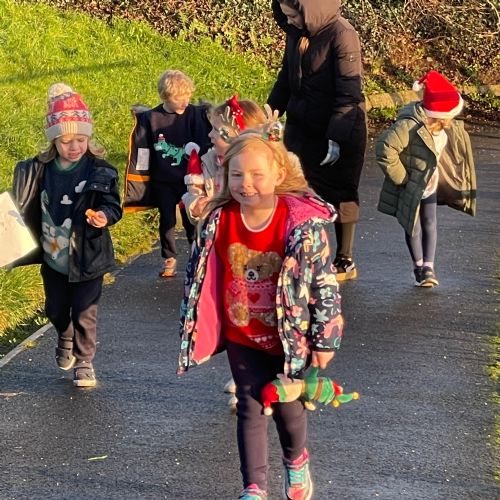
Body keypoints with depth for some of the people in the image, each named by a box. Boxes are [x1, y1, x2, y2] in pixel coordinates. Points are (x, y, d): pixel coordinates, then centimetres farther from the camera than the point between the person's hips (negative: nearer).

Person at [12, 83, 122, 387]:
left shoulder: (101, 171, -13)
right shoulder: (39, 170, -4)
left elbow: (113, 204, -13)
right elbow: (29, 210, 4)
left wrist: (104, 215, -34)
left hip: (87, 256, -4)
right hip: (53, 256, 4)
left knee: (85, 313, 2)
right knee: (56, 310, 20)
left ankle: (84, 361, 21)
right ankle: (65, 340, 51)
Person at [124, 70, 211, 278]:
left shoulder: (196, 115, -9)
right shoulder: (150, 118, -8)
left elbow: (204, 147, -5)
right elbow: (141, 152, -2)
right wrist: (140, 181, -2)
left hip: (189, 180, -1)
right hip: (163, 181, 1)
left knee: (191, 219, 9)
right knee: (167, 220, 11)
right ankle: (169, 259, 25)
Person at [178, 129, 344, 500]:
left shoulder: (304, 224, -21)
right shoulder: (219, 221, -11)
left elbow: (324, 283, -13)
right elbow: (200, 277, 3)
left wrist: (325, 340, -10)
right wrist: (193, 328, 9)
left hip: (288, 337, -2)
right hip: (241, 337, 2)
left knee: (287, 407, 14)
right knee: (250, 409, 8)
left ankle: (297, 461, 45)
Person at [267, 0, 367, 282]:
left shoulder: (342, 35, -19)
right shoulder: (297, 33, 3)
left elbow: (349, 91, -20)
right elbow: (287, 77, 16)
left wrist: (336, 137, -22)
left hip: (341, 130, -7)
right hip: (302, 126, 7)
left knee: (340, 194, 5)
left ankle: (346, 262, 17)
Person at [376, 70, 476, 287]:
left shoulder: (448, 127, -6)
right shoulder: (410, 126, -31)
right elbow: (385, 149, -35)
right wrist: (400, 177, -25)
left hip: (430, 185, 6)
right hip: (410, 188, -6)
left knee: (429, 224, 7)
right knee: (413, 226, 7)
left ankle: (428, 267, 16)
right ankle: (419, 267, 23)